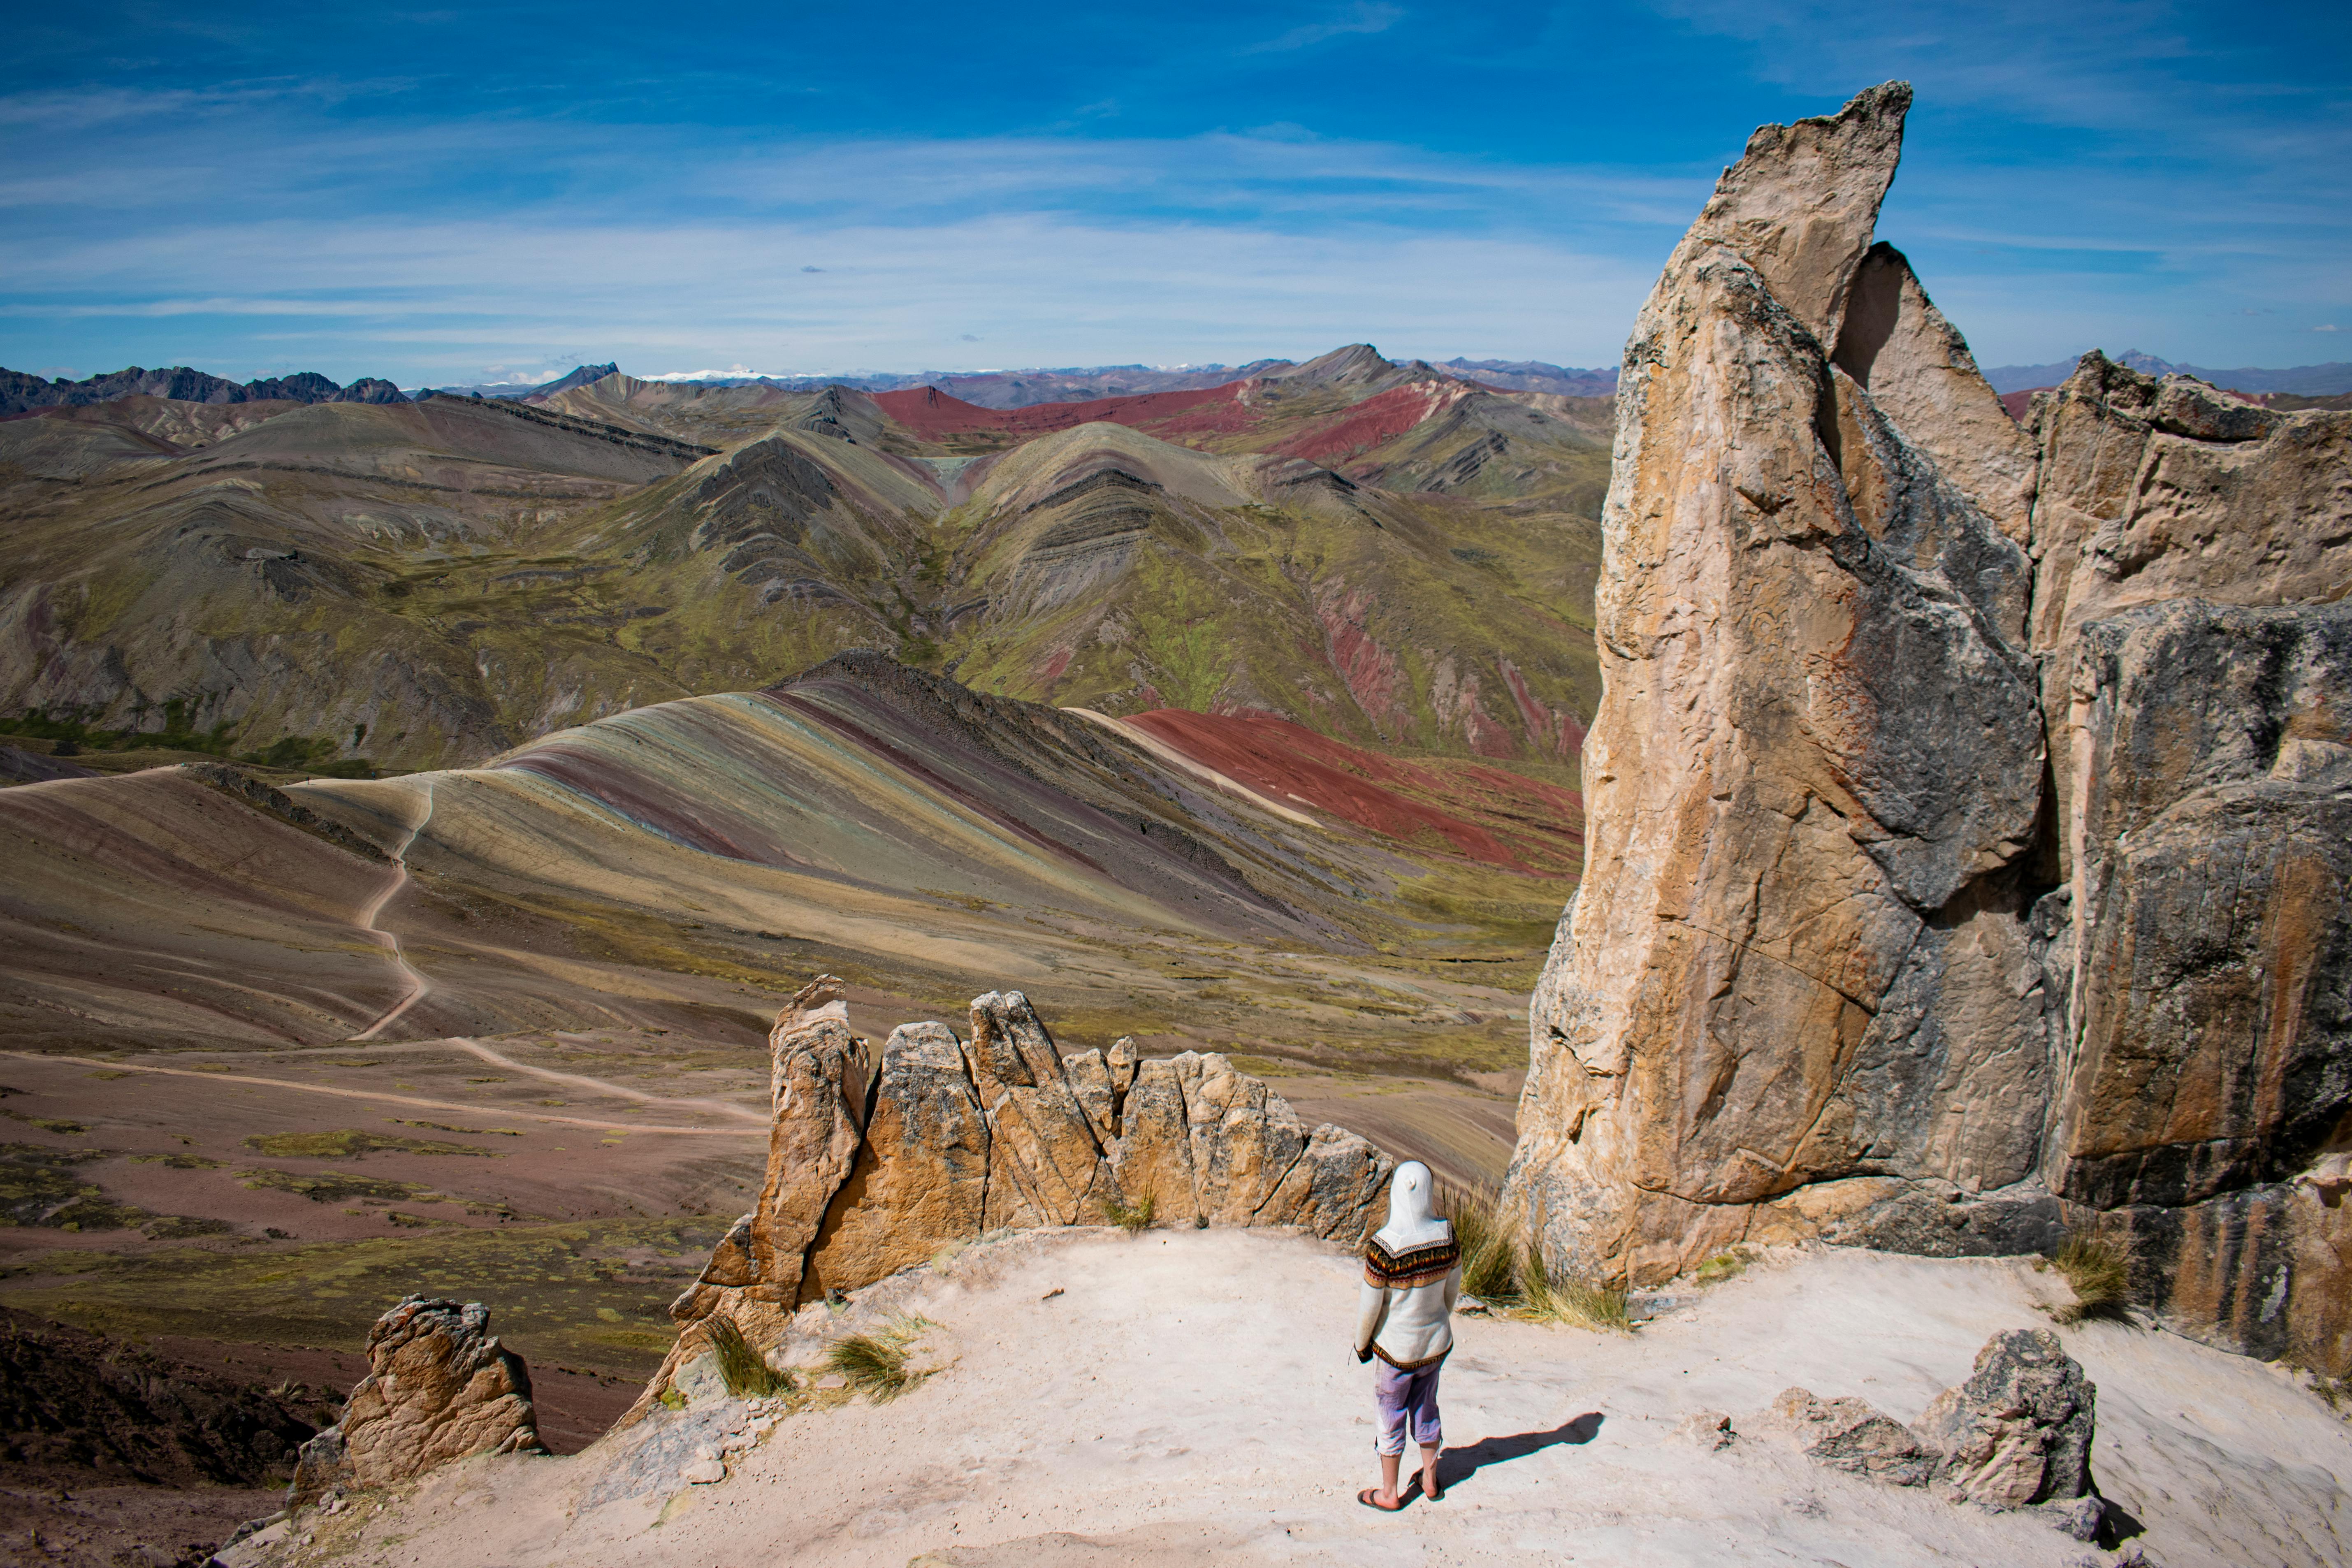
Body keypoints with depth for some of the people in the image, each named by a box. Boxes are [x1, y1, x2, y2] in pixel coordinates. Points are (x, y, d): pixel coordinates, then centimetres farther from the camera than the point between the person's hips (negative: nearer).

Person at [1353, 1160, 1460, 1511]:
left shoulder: (1384, 1244, -28)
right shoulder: (1446, 1234, -14)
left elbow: (1370, 1303, -19)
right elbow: (1453, 1287, 1)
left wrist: (1362, 1343, -2)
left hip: (1396, 1348, -4)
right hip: (1436, 1343, 4)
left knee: (1392, 1417, 13)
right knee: (1426, 1409, 23)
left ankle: (1389, 1494, 27)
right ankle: (1431, 1481, 39)